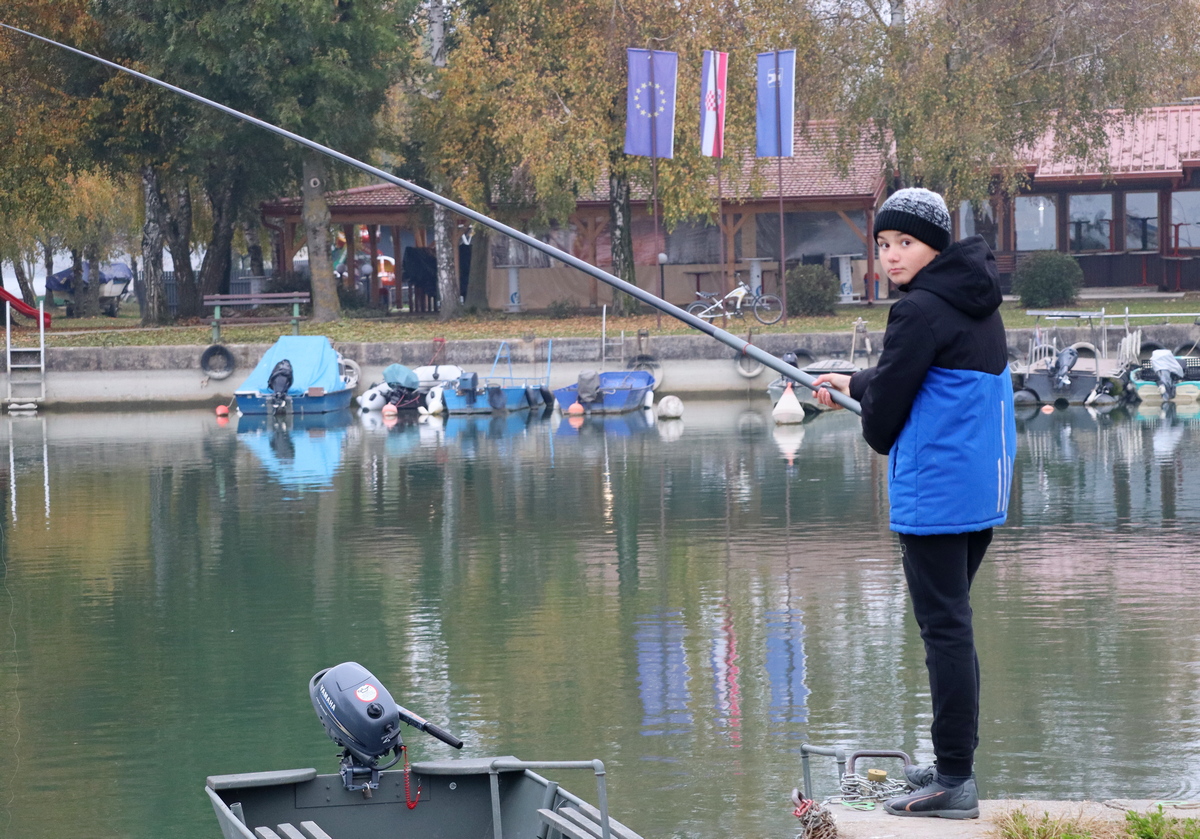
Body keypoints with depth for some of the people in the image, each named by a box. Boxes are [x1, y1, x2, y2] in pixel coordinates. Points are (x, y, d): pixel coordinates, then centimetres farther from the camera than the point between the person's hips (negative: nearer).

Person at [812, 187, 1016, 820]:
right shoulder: (978, 306, 14)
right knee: (952, 624, 17)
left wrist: (879, 437, 11)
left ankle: (954, 781, -7)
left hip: (935, 494, -10)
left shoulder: (921, 310, -15)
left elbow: (889, 398, -11)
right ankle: (955, 763, 23)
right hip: (984, 488, 10)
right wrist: (852, 384, 35)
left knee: (944, 629, -8)